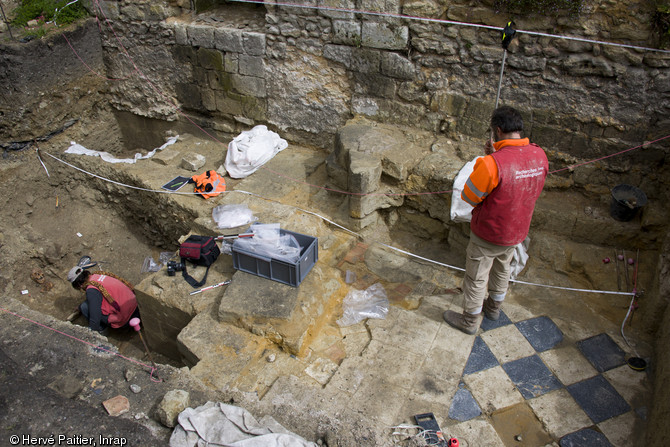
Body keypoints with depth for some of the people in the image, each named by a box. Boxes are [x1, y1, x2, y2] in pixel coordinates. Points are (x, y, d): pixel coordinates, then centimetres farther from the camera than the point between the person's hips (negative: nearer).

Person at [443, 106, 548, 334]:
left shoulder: (492, 164, -33)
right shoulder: (540, 156, -11)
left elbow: (469, 196, -19)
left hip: (488, 234, -7)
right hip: (518, 231, 7)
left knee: (476, 277, 14)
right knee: (502, 269, 29)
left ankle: (470, 321, 33)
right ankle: (493, 307, 53)